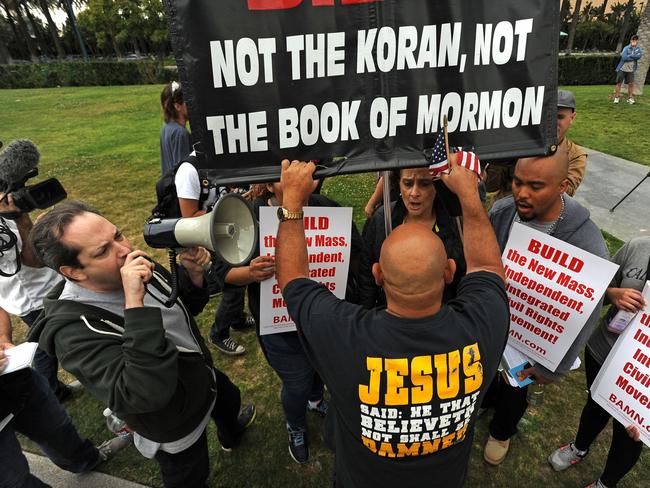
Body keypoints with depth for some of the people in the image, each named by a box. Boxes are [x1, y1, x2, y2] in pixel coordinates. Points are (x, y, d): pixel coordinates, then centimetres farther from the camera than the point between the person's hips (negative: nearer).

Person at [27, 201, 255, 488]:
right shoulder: (74, 330, -36)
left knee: (230, 401, 36)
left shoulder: (136, 266, -17)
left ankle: (231, 435, 70)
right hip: (177, 428, -7)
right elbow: (146, 395, -47)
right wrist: (135, 302, -49)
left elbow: (189, 307, -2)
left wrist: (193, 272, -23)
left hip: (204, 377, 7)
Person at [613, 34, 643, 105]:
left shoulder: (639, 49, 5)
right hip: (622, 69, -2)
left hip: (631, 70, 2)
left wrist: (629, 56, -19)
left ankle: (630, 98, 8)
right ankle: (616, 97, 11)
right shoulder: (626, 48, -4)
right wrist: (634, 58, -10)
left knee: (631, 84, 0)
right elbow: (624, 57, -17)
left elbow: (639, 56, -12)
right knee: (619, 83, 1)